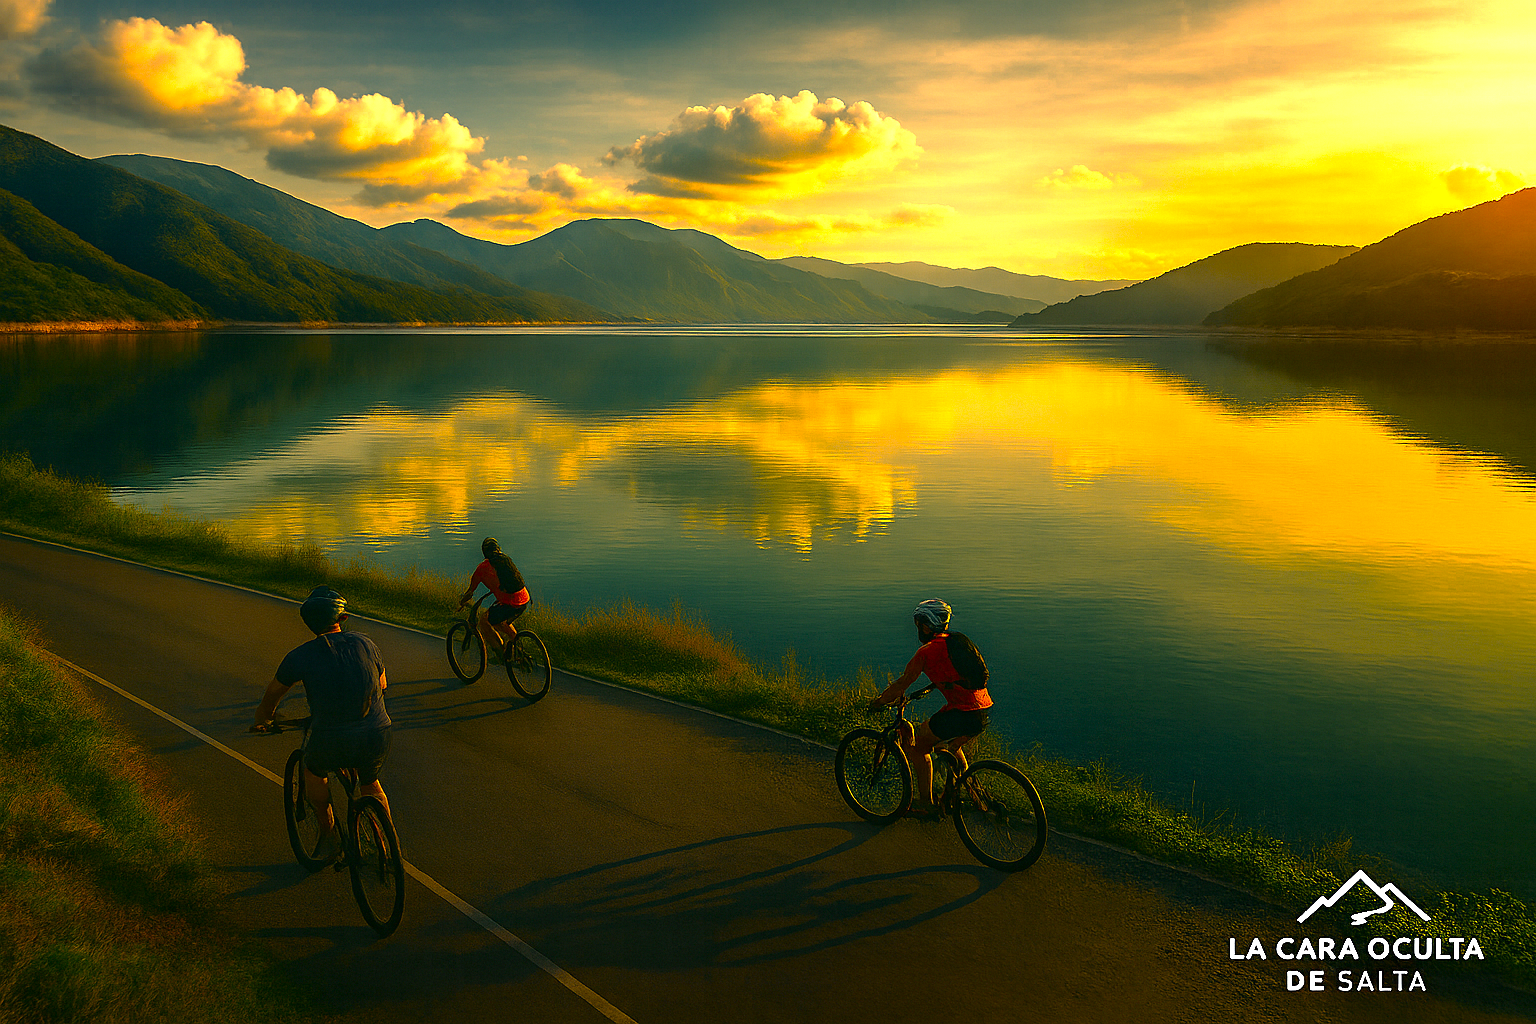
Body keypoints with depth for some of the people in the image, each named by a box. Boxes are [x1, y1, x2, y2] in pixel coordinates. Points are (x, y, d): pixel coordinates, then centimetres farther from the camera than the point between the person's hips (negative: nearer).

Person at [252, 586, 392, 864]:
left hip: (332, 744, -2)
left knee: (313, 771, 31)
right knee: (370, 784, 31)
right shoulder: (365, 644, 8)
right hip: (377, 738, 3)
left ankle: (329, 835, 31)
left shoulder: (300, 656, 1)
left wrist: (261, 721, 39)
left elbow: (271, 695, 18)